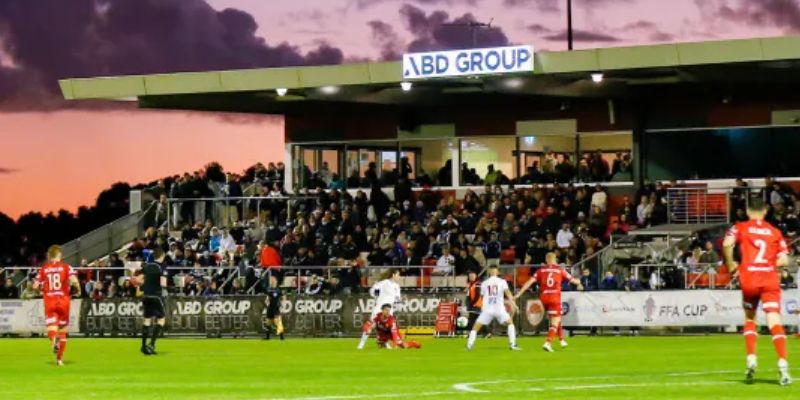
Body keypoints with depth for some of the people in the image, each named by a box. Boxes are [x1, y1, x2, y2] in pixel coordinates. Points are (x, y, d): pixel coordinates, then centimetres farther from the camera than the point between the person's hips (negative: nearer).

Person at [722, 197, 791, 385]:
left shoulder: (740, 228, 8)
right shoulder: (775, 232, 11)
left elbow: (727, 243, -12)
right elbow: (784, 260, 6)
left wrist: (731, 265, 2)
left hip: (749, 279, 0)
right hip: (770, 281, 0)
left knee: (749, 318, 21)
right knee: (774, 321, -8)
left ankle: (751, 358, 6)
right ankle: (783, 363, -24)